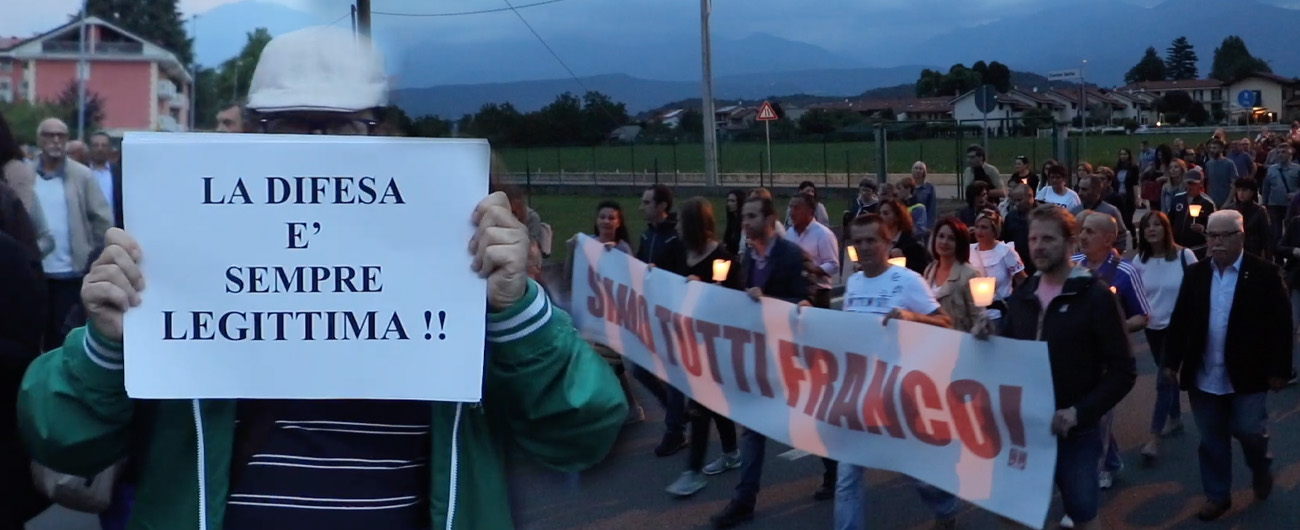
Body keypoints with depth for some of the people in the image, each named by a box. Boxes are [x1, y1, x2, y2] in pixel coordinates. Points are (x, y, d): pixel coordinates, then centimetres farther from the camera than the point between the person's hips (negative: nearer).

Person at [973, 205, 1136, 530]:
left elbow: (1123, 372, -12)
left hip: (1074, 432, -4)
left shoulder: (1094, 296, -10)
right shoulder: (1021, 296, 5)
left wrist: (1078, 413, -22)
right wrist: (988, 340, -8)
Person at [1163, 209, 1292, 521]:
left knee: (1249, 431, 2)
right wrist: (1171, 361, 3)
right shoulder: (1195, 274, 3)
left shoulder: (1264, 274, -8)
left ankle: (1261, 469, 34)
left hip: (1247, 376, -3)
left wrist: (1279, 369, -10)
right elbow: (1180, 321, 6)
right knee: (1212, 439, 11)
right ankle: (1217, 495, 25)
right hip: (1203, 377, 3)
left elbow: (1281, 325, -7)